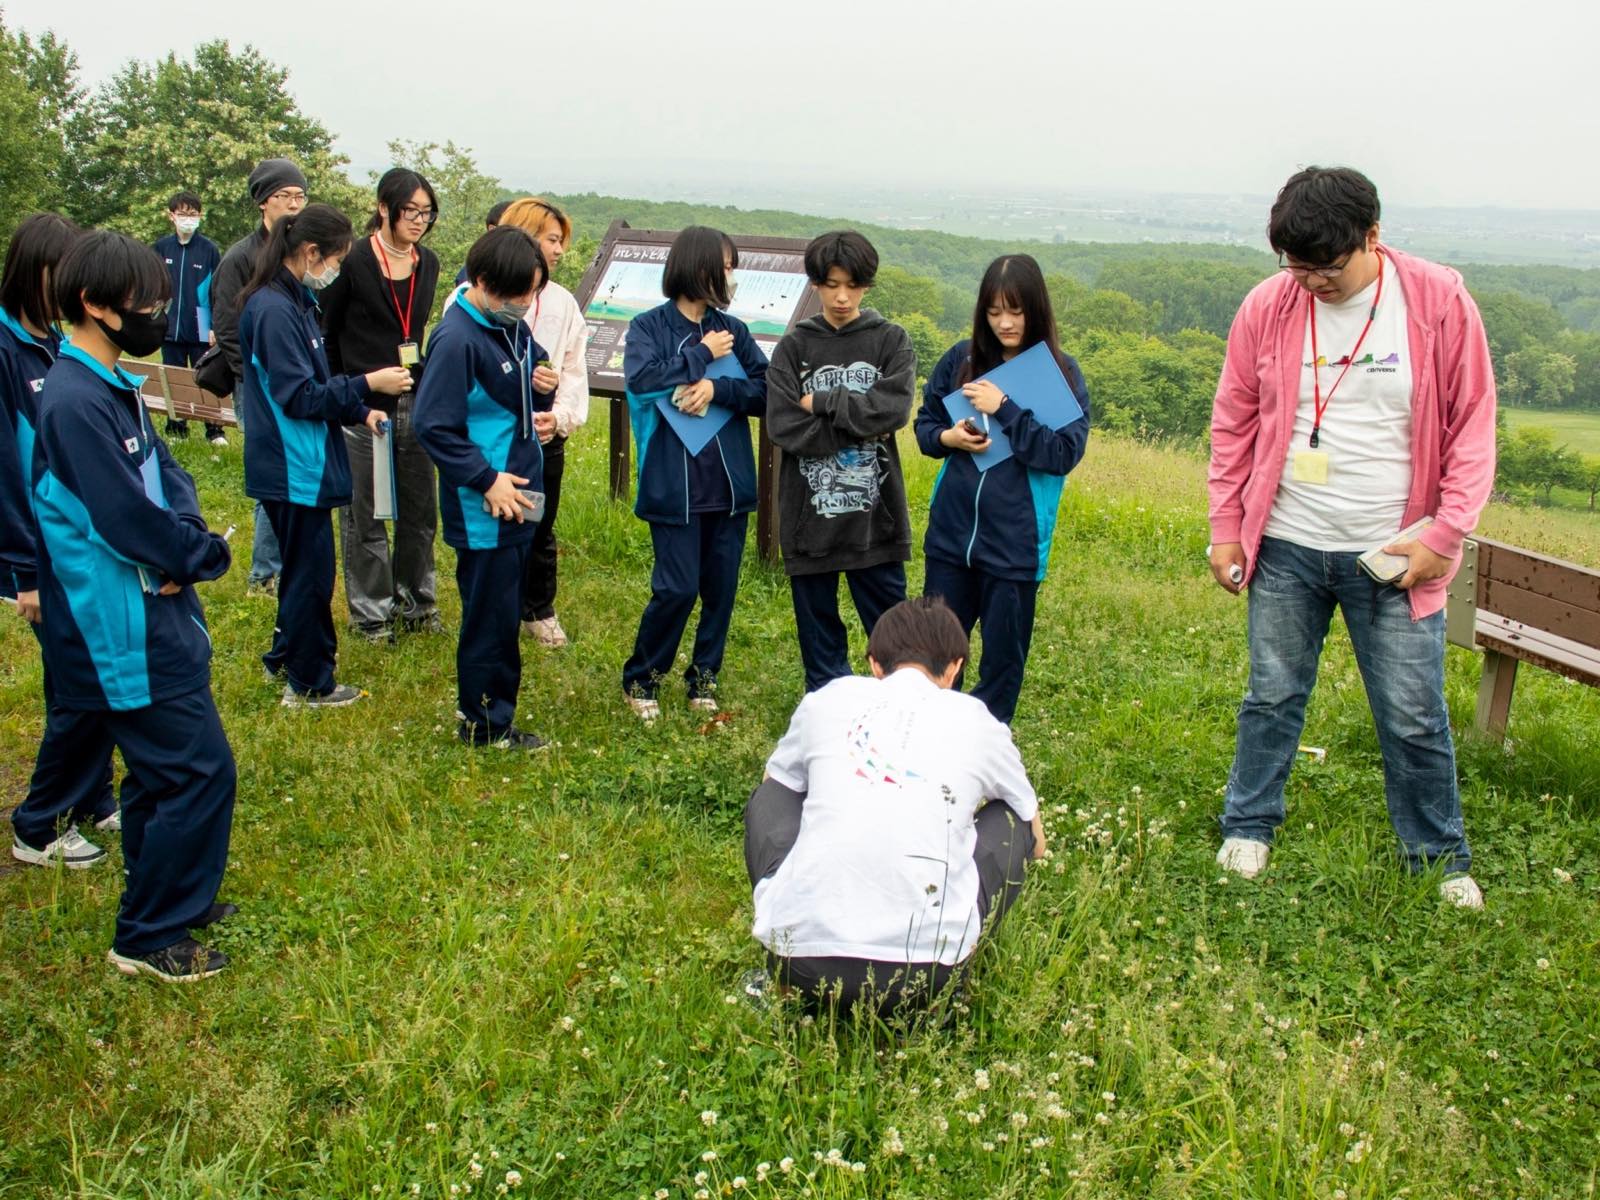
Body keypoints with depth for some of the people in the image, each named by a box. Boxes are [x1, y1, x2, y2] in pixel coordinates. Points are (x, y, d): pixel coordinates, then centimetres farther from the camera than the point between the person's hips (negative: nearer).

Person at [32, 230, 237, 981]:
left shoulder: (116, 388, 10)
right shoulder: (75, 403, -21)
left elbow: (165, 476, 10)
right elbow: (126, 518, -24)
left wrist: (185, 534, -10)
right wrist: (202, 553, -8)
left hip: (155, 616, 9)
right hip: (126, 632, -9)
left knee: (162, 770, 20)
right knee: (201, 772, -4)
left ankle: (170, 900, 36)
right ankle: (149, 938, 9)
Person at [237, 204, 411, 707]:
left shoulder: (296, 301, 10)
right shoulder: (274, 310, -21)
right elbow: (298, 396, -22)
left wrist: (360, 412, 9)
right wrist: (367, 383, -22)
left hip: (302, 462, 10)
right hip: (293, 466, -10)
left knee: (304, 565, 21)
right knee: (310, 570, 1)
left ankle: (285, 659, 35)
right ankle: (309, 684, 13)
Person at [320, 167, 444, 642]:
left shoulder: (427, 263, 7)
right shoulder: (353, 262, -10)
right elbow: (325, 335, -3)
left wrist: (423, 382, 15)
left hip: (415, 403, 5)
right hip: (364, 407, -5)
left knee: (419, 511, 11)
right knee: (365, 517, 4)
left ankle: (415, 603, 25)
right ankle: (372, 614, 16)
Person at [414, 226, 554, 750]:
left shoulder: (513, 325, 5)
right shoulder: (457, 339, -20)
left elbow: (532, 372, 21)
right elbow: (434, 427, -20)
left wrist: (545, 387, -2)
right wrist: (486, 480, -21)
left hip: (520, 497, 9)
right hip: (484, 509, -9)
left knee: (504, 610, 18)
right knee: (489, 615, 2)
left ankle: (497, 713, 32)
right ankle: (483, 725, 16)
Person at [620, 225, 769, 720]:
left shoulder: (733, 330, 9)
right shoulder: (649, 326, 0)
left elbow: (767, 393, 0)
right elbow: (641, 378, -19)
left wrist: (715, 388, -15)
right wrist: (703, 354, -11)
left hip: (730, 483, 4)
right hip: (673, 485, -4)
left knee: (721, 589, 8)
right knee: (677, 589, -6)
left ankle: (703, 678, 25)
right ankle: (640, 679, 14)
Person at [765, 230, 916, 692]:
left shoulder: (891, 341, 4)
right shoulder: (794, 346, 3)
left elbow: (893, 409, -13)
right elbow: (784, 426, -9)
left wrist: (822, 402, -9)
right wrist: (859, 429, -11)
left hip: (875, 510, -1)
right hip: (810, 510, 1)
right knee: (817, 617, 11)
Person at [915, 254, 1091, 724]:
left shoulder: (1061, 372, -5)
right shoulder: (962, 359, 3)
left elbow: (1066, 452, -13)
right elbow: (924, 423, 12)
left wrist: (1003, 409, -18)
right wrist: (947, 437, -10)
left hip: (1015, 543, -3)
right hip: (951, 532, 3)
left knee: (1003, 658, 10)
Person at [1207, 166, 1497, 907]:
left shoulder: (1440, 303, -8)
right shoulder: (1267, 308, -3)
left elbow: (1472, 429, -4)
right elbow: (1233, 426, 6)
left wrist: (1445, 534, -10)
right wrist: (1226, 529, 4)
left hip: (1395, 557, -1)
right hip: (1286, 548, 2)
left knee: (1414, 714, 5)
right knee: (1272, 697, 12)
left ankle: (1440, 858, 23)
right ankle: (1247, 829, 30)